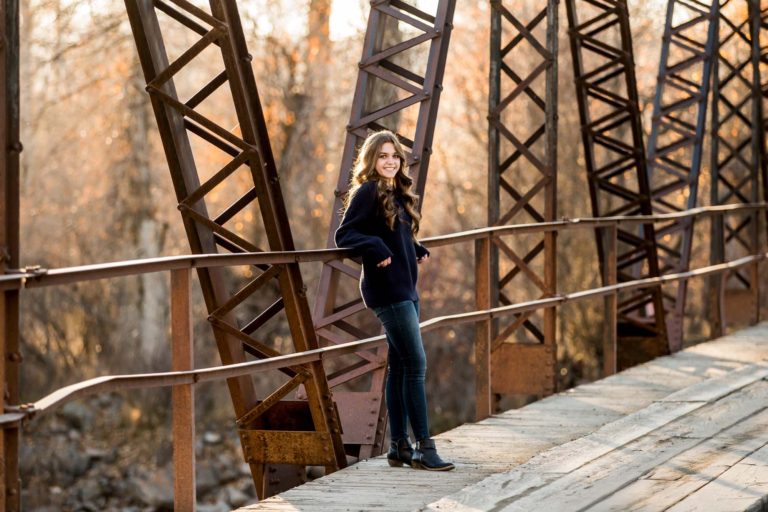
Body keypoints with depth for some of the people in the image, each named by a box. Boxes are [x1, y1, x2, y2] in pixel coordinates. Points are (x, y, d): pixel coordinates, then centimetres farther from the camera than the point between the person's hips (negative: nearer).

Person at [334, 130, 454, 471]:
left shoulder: (397, 194, 16)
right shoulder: (367, 193, -9)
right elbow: (344, 235, -13)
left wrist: (418, 250, 5)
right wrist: (376, 249, -27)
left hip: (405, 289, 9)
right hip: (387, 290, -9)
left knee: (399, 366, 10)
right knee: (416, 364, -10)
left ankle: (399, 447, 14)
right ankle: (424, 448, -9)